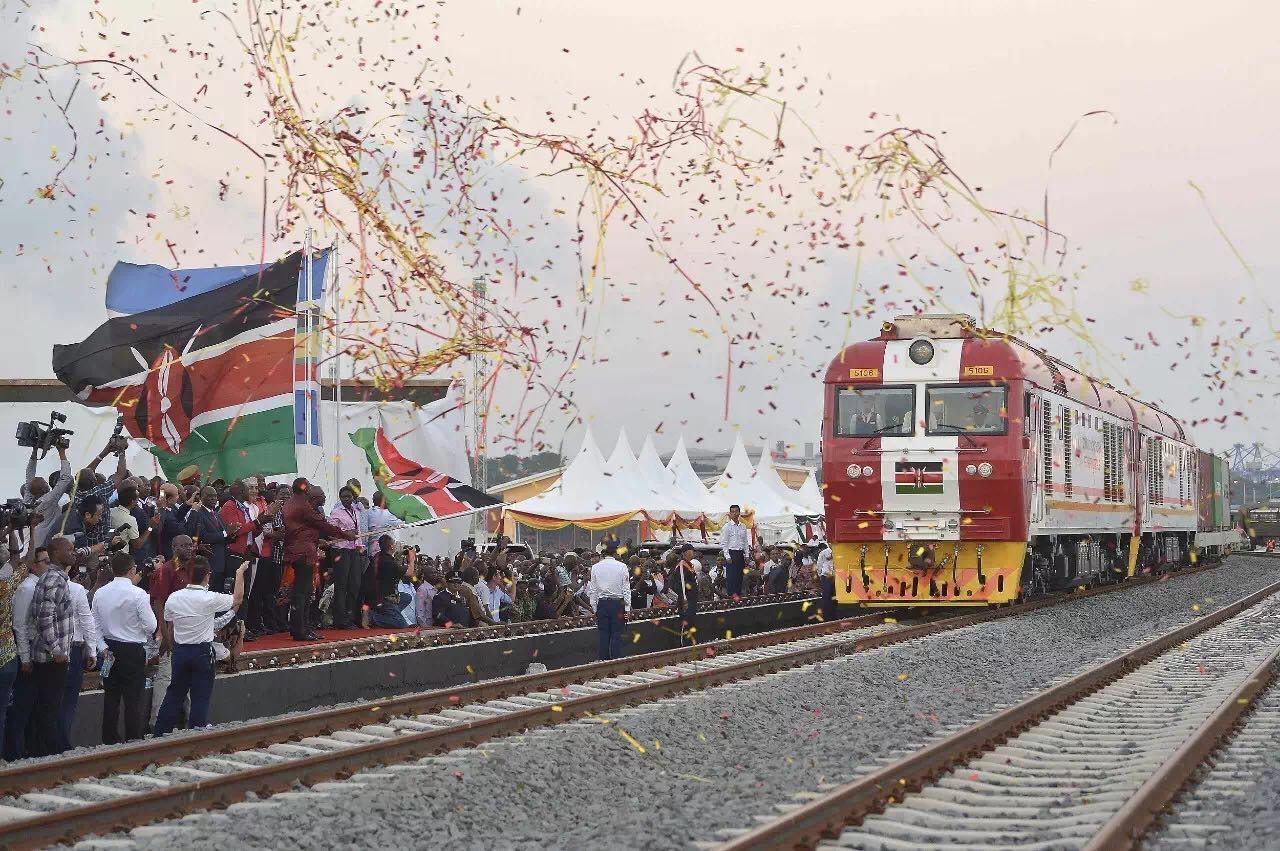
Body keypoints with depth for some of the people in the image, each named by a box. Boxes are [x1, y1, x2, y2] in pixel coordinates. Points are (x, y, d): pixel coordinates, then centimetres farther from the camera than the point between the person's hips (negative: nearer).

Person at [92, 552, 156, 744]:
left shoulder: (100, 593, 2)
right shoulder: (138, 594, -14)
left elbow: (95, 625, 5)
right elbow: (150, 626, -12)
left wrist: (103, 647, 13)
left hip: (109, 649, 5)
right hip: (133, 650, -5)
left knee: (111, 697, 12)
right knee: (133, 699, 1)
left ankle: (110, 740, 16)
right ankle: (133, 740, 1)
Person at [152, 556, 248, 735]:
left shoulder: (173, 598, -3)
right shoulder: (210, 599, -16)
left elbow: (169, 628, 6)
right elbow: (237, 600, 0)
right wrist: (240, 574, 11)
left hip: (180, 651, 4)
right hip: (202, 652, -4)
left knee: (175, 693, 14)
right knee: (200, 695, 4)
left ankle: (162, 731, 17)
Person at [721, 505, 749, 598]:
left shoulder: (743, 527, 12)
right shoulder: (727, 527, -4)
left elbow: (746, 542, 16)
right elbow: (723, 543, -7)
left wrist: (746, 555, 8)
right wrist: (727, 556, -14)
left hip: (741, 553, 5)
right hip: (731, 553, -5)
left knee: (740, 575, 6)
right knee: (731, 575, -8)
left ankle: (738, 593, 11)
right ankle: (731, 595, -6)